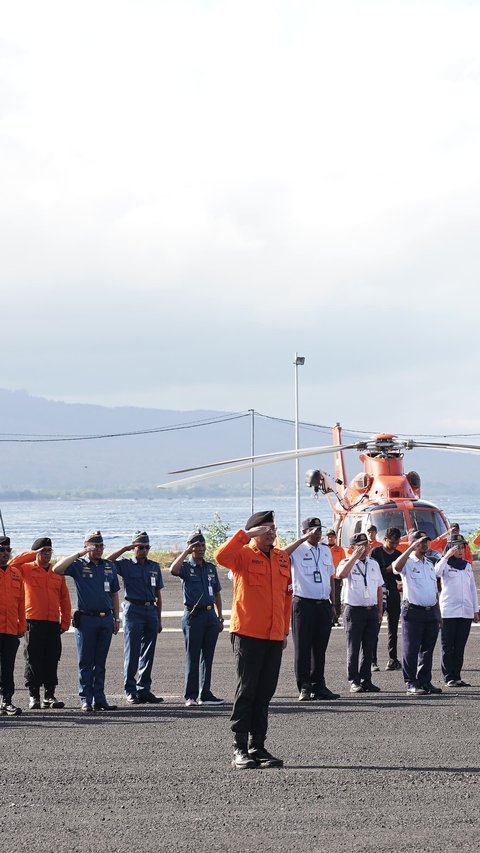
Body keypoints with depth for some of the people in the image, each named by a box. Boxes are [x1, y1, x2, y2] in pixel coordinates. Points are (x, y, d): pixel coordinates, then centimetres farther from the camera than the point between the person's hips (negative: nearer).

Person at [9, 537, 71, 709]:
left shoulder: (57, 572, 14)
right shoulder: (27, 569, 4)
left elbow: (64, 598, 16)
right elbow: (12, 564, -16)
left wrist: (65, 621, 10)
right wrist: (32, 554, -11)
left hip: (53, 623, 4)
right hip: (33, 622, -4)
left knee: (52, 661, 4)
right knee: (33, 660, -2)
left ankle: (49, 696, 10)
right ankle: (34, 696, 3)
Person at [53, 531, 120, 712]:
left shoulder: (110, 566, 12)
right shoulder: (79, 566, -1)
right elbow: (57, 569, -19)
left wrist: (116, 618, 13)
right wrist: (78, 554, -18)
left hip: (106, 619, 4)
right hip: (86, 619, -4)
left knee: (100, 662, 8)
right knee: (86, 662, 0)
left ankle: (99, 699, 11)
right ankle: (86, 700, 4)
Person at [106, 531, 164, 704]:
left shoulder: (154, 567, 15)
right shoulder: (126, 565, 3)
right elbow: (107, 562, -15)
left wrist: (159, 619, 15)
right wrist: (125, 548, -12)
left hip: (151, 611, 4)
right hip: (133, 610, -4)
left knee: (148, 654, 6)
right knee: (132, 653, -3)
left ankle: (144, 690, 11)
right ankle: (131, 691, -1)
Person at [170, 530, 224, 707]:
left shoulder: (211, 568, 15)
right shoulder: (186, 567, 0)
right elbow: (173, 569, -24)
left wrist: (220, 616, 16)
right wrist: (186, 552, -17)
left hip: (210, 615, 5)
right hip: (193, 615, -5)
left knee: (207, 657, 7)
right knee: (192, 657, -4)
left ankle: (205, 694, 11)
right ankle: (191, 696, -1)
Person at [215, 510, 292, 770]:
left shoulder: (283, 558, 14)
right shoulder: (244, 555, -3)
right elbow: (221, 556, -26)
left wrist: (285, 630, 15)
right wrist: (245, 534, -23)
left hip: (273, 636, 6)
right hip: (247, 634, -5)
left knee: (265, 693, 8)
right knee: (246, 690, -5)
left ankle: (258, 746, 14)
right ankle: (240, 749, -3)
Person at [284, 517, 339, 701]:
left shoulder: (326, 550, 15)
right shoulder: (298, 549, -3)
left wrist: (332, 604, 15)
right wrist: (303, 539, -26)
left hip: (323, 604, 5)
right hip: (303, 603, -5)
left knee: (320, 648, 8)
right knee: (303, 647, -4)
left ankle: (318, 686, 13)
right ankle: (304, 688, -2)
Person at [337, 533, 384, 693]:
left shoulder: (373, 564, 15)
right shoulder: (347, 563, -1)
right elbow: (341, 574, -26)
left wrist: (379, 611, 14)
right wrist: (355, 556, -24)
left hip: (372, 610, 5)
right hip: (354, 609, -5)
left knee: (368, 648, 7)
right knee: (353, 648, -2)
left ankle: (366, 680, 13)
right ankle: (354, 681, 1)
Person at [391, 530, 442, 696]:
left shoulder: (430, 565, 19)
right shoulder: (408, 562, -3)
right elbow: (396, 567, -28)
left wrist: (438, 614, 16)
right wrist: (411, 548, -27)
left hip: (431, 612, 7)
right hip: (413, 611, -7)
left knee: (427, 649, 9)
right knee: (411, 649, -4)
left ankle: (425, 682, 15)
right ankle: (411, 684, -3)